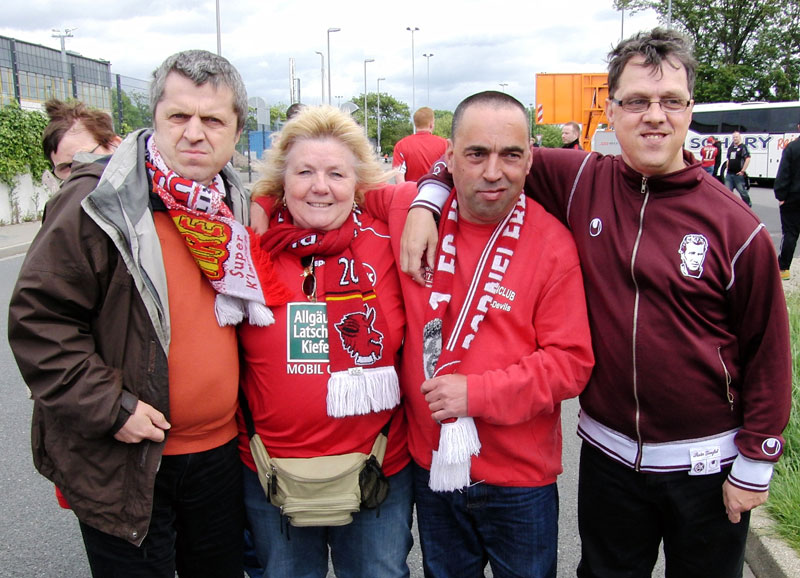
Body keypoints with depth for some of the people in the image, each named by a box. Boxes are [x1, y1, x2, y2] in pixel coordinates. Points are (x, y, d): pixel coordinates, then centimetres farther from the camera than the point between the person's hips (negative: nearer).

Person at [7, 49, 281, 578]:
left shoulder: (236, 204, 4)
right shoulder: (98, 203, -16)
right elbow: (38, 319, -14)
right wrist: (109, 407, -18)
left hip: (219, 452, 6)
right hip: (122, 461, -5)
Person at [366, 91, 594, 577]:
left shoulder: (552, 244, -15)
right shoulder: (408, 214, -7)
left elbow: (571, 361, -15)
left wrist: (478, 392, -21)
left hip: (520, 478, -2)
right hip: (432, 466, 3)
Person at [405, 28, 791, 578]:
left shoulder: (735, 226, -11)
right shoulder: (581, 182, -7)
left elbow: (767, 352, -5)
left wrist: (756, 463, -4)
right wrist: (427, 200, -11)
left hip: (705, 463, -1)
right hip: (609, 454, 2)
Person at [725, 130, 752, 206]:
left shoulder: (743, 147, -6)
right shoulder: (730, 148, 15)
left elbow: (747, 159, -13)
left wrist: (743, 171, -17)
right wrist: (727, 169, 15)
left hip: (738, 174, -6)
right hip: (729, 174, 6)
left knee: (742, 191, 2)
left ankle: (748, 205, 19)